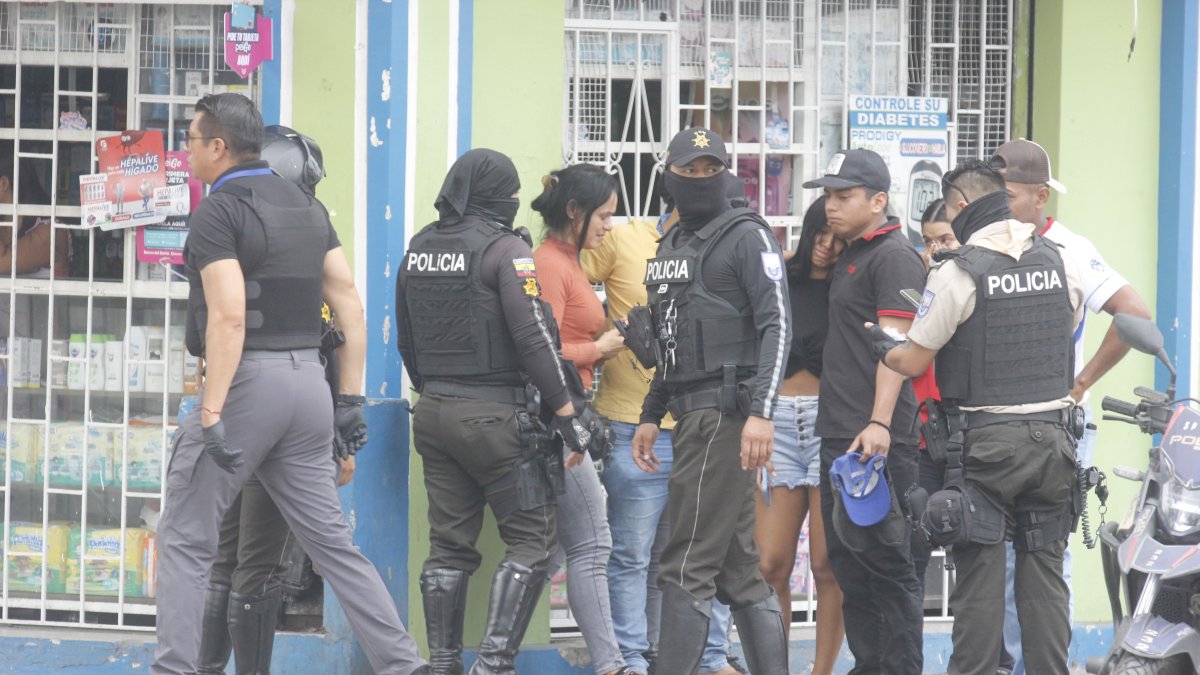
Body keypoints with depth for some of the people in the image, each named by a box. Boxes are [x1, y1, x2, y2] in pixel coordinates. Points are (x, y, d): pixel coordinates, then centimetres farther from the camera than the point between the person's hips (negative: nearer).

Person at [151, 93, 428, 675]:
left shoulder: (218, 212, -9)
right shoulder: (304, 206, 14)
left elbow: (228, 316, -20)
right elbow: (351, 306, 12)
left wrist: (211, 414, -22)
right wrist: (351, 399, 14)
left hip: (247, 380, -7)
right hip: (307, 381, 7)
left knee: (183, 539, 2)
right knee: (331, 540, 11)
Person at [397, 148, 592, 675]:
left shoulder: (418, 250, 10)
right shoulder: (505, 248, -10)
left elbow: (407, 340, 18)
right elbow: (534, 336, -15)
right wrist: (566, 413, -11)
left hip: (434, 413, 7)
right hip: (494, 414, -7)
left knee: (449, 547, 11)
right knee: (532, 541, -1)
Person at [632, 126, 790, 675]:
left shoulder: (746, 235, -6)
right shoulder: (672, 245, 20)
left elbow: (777, 325, -14)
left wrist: (761, 413, -23)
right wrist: (651, 415, 21)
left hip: (724, 413, -9)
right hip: (691, 413, 9)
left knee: (688, 567, -11)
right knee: (739, 570, 9)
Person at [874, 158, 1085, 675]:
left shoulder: (957, 272, -11)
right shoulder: (1058, 263, 6)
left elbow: (913, 362, -7)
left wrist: (880, 346, 12)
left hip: (985, 440, -5)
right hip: (1051, 437, 5)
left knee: (979, 573, -1)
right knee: (1044, 569, 8)